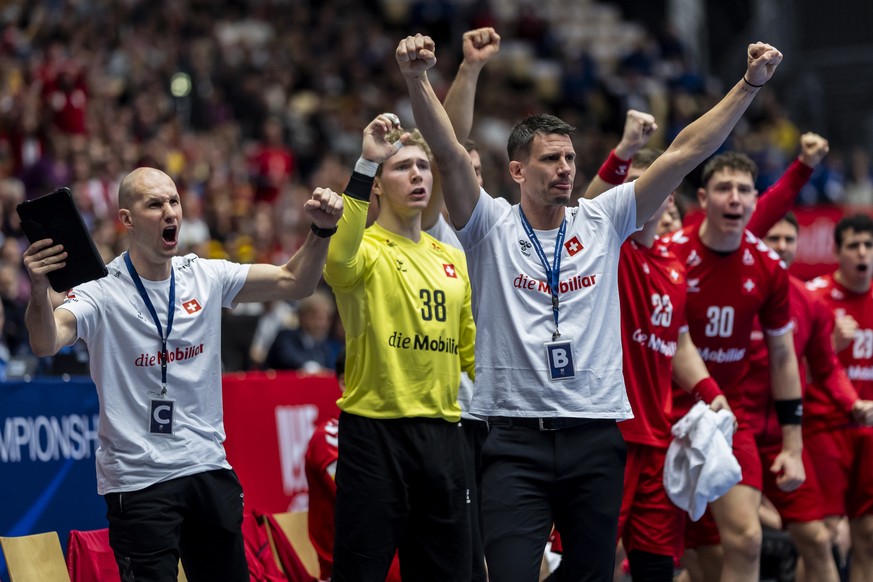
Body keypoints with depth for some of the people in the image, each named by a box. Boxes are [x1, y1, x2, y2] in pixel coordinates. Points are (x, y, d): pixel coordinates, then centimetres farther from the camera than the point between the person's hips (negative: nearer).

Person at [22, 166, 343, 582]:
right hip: (138, 481, -5)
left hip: (210, 470, 5)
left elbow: (294, 282, 5)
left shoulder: (207, 278, 5)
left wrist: (321, 231, -12)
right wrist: (39, 289, -47)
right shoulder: (103, 290, -11)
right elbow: (46, 343, -27)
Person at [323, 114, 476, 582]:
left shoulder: (453, 259, 15)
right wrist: (366, 164, -34)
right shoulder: (367, 249, -5)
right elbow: (338, 261, -30)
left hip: (443, 433, 6)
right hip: (375, 432, -6)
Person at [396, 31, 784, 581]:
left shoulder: (602, 221, 9)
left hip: (596, 436, 3)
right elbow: (450, 153, -12)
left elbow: (684, 154, 5)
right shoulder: (491, 226, 3)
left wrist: (750, 84, -2)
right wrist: (418, 80, -28)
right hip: (515, 437, -3)